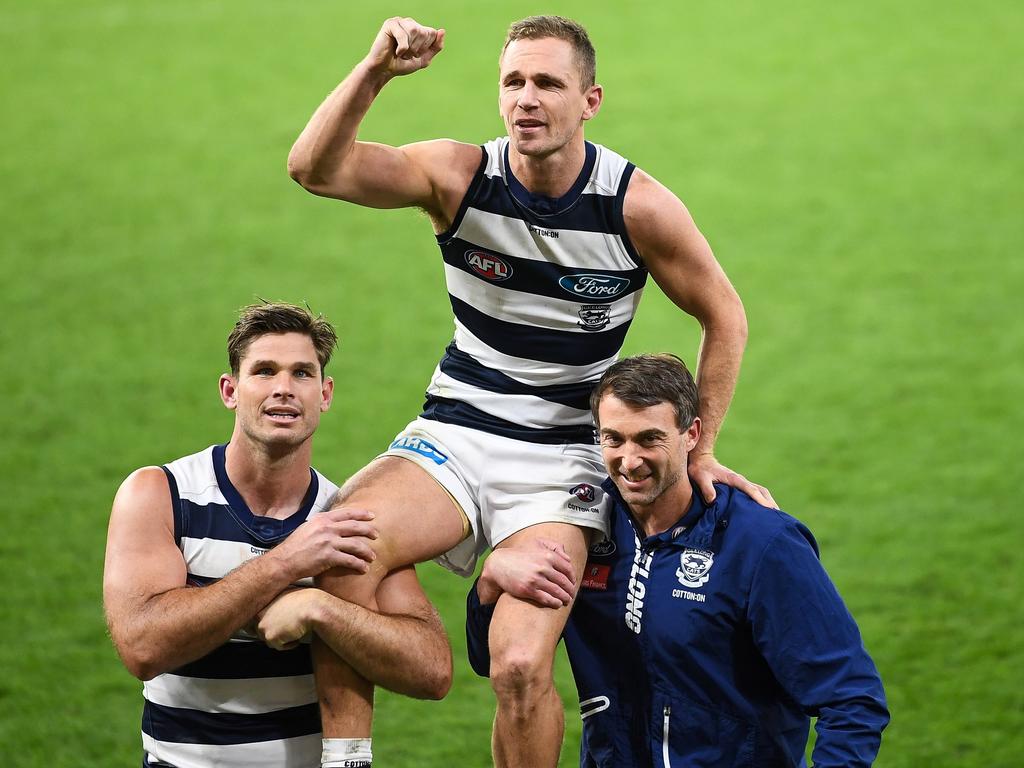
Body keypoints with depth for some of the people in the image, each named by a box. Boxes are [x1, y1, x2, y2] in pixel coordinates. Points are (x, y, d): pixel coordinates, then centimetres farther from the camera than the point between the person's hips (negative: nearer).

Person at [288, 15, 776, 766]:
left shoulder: (638, 206, -9)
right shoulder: (458, 176, -7)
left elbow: (724, 316, 5)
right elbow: (316, 168, -22)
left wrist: (701, 452, 5)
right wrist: (375, 72, -36)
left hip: (563, 459, -1)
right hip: (452, 440, 1)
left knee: (521, 665, -22)